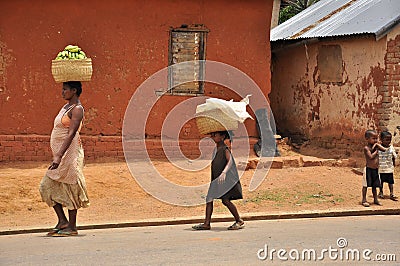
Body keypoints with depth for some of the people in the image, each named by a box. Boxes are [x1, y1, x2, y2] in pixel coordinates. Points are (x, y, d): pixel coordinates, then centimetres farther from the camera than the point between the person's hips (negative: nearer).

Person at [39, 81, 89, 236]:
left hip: (70, 152, -9)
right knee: (48, 186, 6)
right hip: (60, 154, 9)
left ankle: (71, 227, 4)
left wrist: (59, 156, -30)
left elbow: (71, 134, -23)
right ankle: (62, 221, 10)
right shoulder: (66, 107, 16)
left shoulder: (77, 109, -13)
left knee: (70, 188, -4)